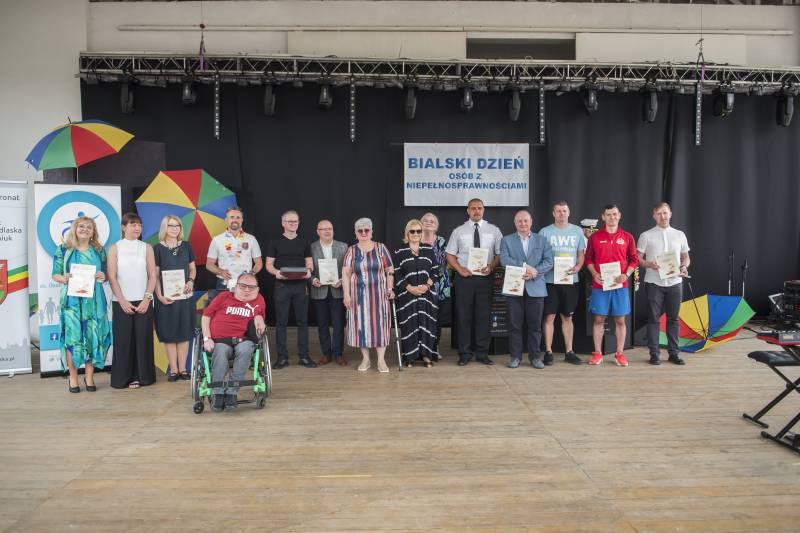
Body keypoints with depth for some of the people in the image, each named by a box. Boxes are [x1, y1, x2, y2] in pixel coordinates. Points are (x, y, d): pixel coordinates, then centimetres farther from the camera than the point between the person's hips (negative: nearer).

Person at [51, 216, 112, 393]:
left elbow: (105, 274, 15)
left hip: (94, 300, 2)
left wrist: (103, 277, -8)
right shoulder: (63, 250, 6)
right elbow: (55, 274, 5)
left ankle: (89, 376, 14)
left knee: (93, 337, 2)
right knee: (73, 337, -4)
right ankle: (73, 377, 9)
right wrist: (63, 278, -16)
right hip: (72, 300, -2)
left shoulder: (99, 250, 11)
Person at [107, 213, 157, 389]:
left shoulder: (146, 247, 7)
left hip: (143, 301, 1)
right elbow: (112, 277, -2)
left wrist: (146, 299, -7)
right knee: (123, 339, 1)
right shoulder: (114, 248, 3)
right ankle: (124, 378, 11)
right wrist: (123, 301, -10)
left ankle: (141, 376, 12)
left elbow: (152, 276, 4)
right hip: (122, 302, -1)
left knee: (143, 338, 2)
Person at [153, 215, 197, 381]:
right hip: (166, 296, -2)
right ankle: (173, 370, 10)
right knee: (169, 333, 2)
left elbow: (192, 268, 13)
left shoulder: (186, 246, 6)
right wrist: (160, 296, -12)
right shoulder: (158, 248, -2)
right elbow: (155, 275, -2)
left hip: (185, 294, 2)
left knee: (184, 332, 5)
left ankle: (182, 368, 13)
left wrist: (190, 281, -7)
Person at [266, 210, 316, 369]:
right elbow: (269, 264, 3)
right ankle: (282, 357, 10)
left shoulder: (304, 243, 11)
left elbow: (309, 263, 10)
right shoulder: (275, 242, 5)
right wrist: (276, 272, -18)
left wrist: (308, 271, -13)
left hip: (301, 285, 2)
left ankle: (304, 356, 11)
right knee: (281, 322, 2)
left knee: (302, 321, 4)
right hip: (282, 285, -2)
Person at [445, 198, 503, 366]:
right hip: (464, 277, 0)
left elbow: (500, 253, 6)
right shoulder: (458, 231, 6)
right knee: (463, 317, 2)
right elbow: (450, 254, 7)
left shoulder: (494, 230, 7)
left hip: (485, 278, 1)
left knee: (484, 316, 5)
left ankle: (482, 353, 15)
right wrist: (460, 269, -7)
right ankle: (465, 353, 12)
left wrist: (491, 266, -11)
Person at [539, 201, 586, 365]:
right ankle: (548, 352, 7)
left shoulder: (577, 231, 9)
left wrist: (578, 267, -8)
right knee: (549, 316, -1)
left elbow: (581, 254, 11)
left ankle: (569, 352, 18)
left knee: (568, 317, 10)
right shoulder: (545, 232, 2)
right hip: (550, 280, -2)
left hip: (570, 280, 2)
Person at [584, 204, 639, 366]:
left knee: (620, 320, 5)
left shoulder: (627, 237, 5)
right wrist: (594, 275, -8)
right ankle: (597, 353, 12)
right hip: (599, 284, -1)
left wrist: (626, 275, -8)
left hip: (620, 284, 1)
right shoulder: (595, 237, 3)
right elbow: (588, 259, 7)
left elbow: (634, 260, 7)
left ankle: (620, 353, 15)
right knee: (599, 319, 3)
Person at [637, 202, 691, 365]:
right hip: (654, 283, -2)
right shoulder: (646, 236, 2)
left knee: (673, 318, 8)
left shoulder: (679, 235, 10)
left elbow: (686, 257, 16)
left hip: (675, 282, 3)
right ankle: (654, 353, 8)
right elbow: (638, 259, 1)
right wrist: (649, 264, -18)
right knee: (653, 318, 1)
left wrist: (684, 267, -6)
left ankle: (674, 353, 17)